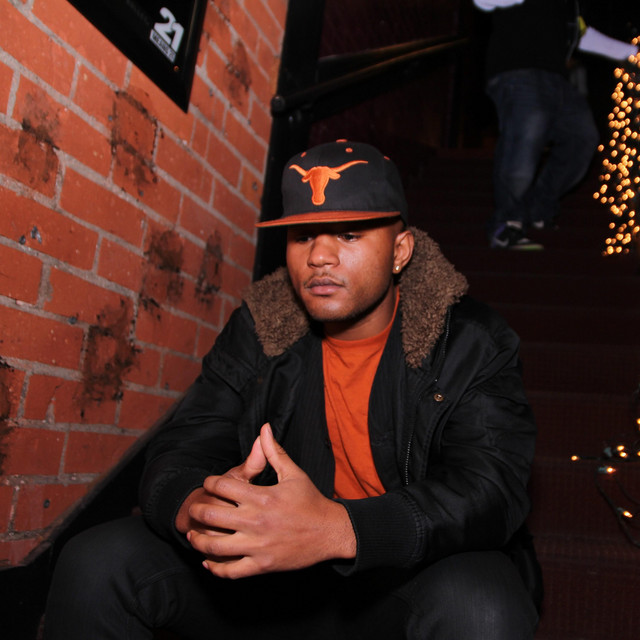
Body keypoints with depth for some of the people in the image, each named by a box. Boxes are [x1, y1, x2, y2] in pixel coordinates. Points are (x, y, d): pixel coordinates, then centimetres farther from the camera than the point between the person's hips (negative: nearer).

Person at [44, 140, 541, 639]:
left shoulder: (473, 343, -8)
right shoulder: (256, 335, 1)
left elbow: (491, 490, -22)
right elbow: (177, 456, -3)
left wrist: (338, 528, -40)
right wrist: (193, 506, -31)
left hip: (406, 582, -2)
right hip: (276, 575, 3)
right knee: (96, 563, -13)